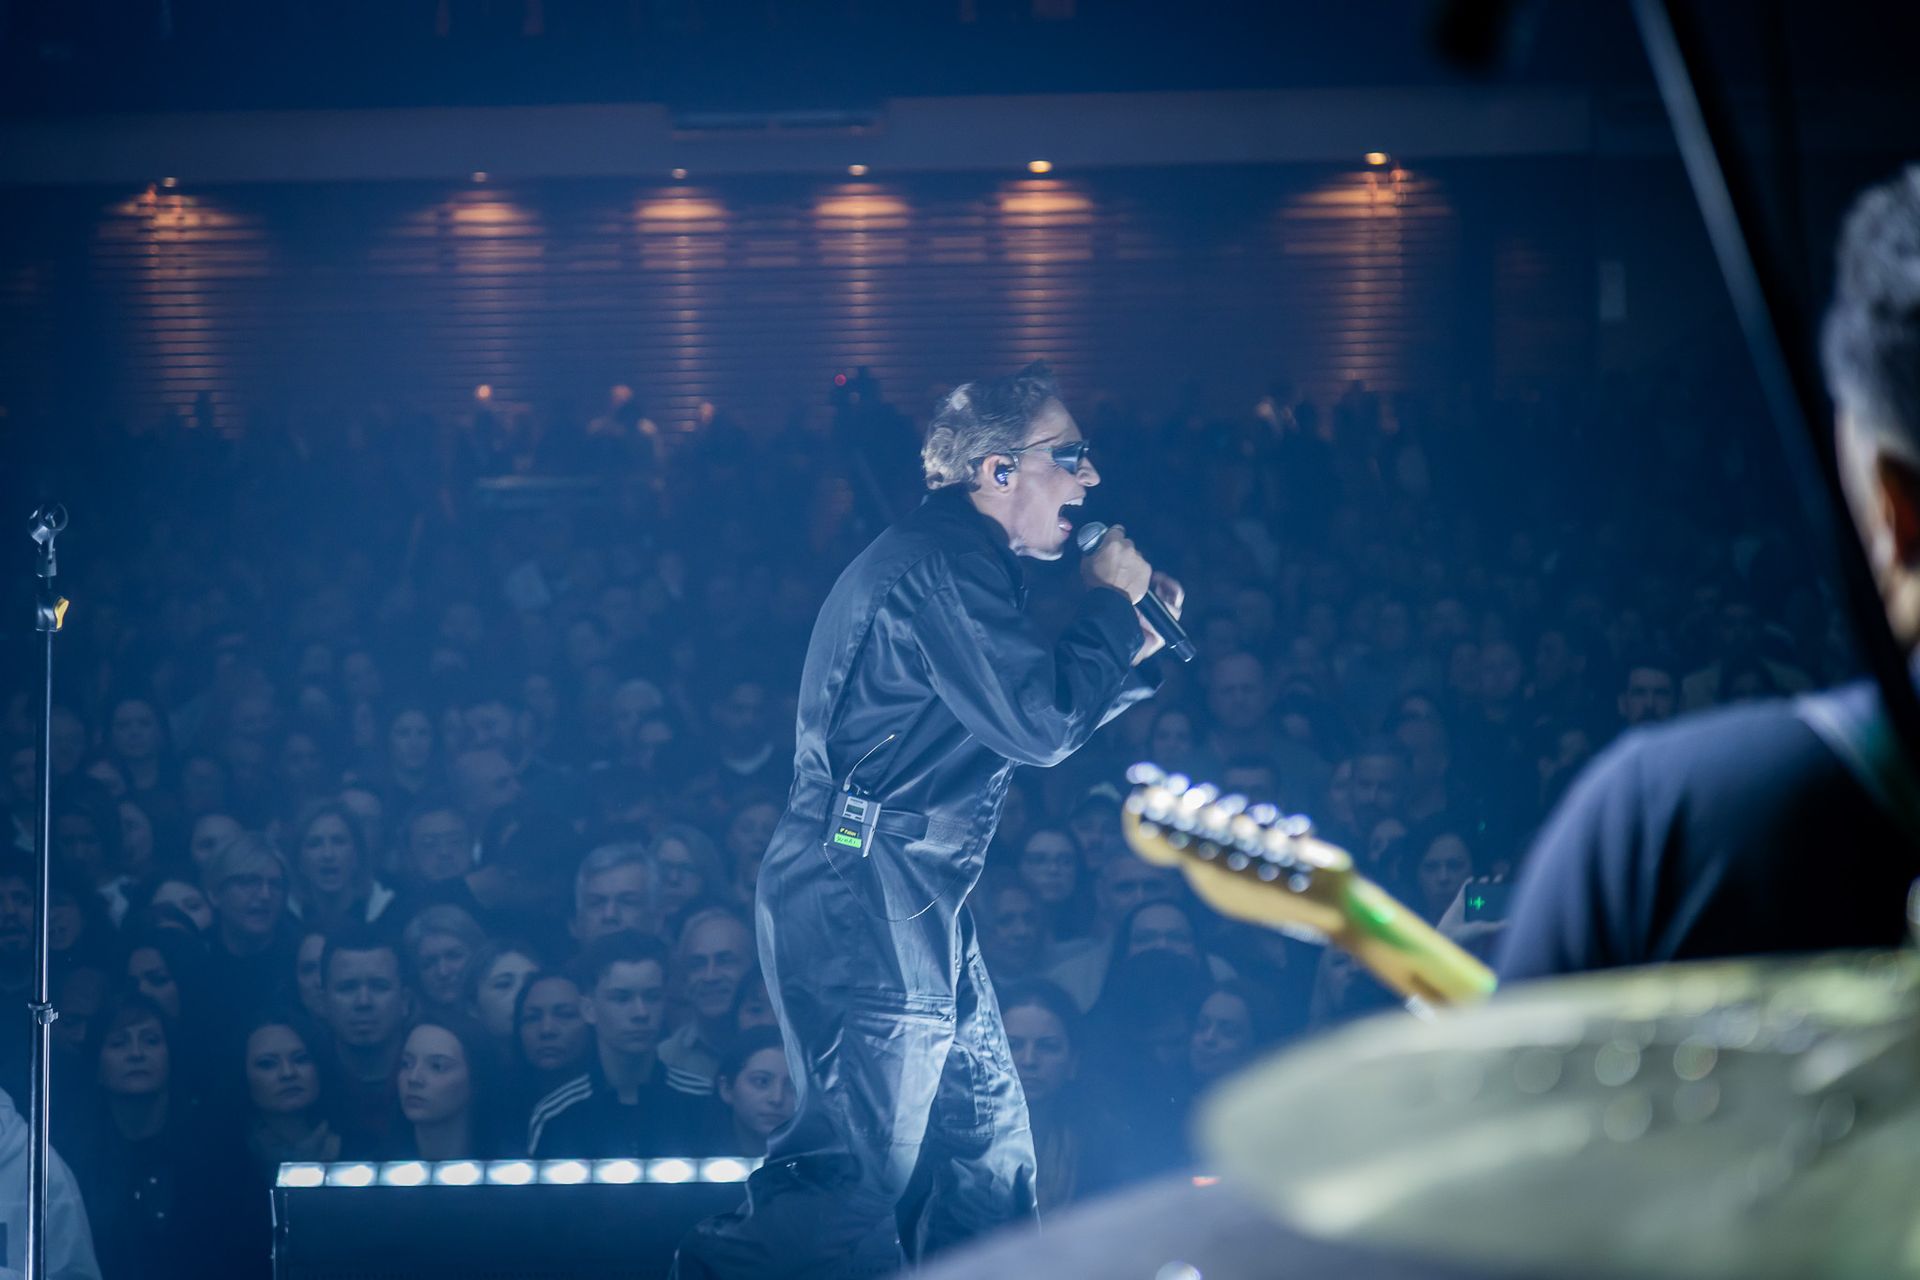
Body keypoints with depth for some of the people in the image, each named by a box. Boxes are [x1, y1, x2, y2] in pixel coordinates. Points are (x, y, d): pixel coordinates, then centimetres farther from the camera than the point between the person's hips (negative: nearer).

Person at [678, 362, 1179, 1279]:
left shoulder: (956, 559, 18)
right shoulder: (946, 560, -15)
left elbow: (1013, 719, 24)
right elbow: (1039, 723, -20)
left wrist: (1131, 645, 16)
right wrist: (1112, 602, -6)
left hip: (910, 903, 11)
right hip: (862, 901, -11)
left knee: (989, 1149, 14)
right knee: (855, 1169, -13)